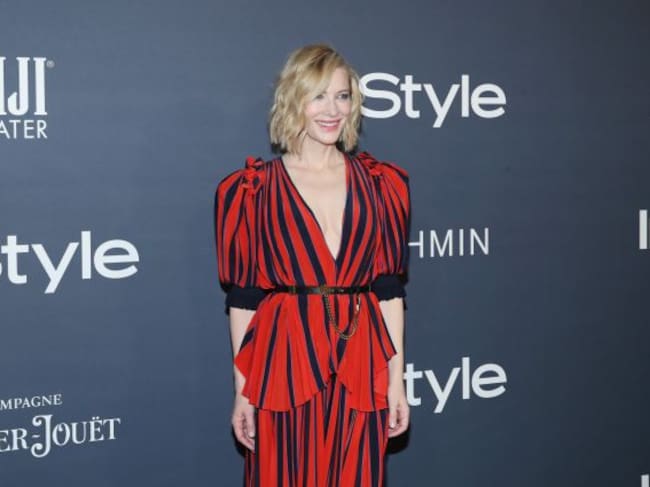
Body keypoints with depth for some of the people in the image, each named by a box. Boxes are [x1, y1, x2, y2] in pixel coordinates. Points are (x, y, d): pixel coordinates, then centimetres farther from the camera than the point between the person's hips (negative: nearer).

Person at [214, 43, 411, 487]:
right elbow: (241, 297, 1)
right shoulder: (251, 189, 0)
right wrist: (243, 390, -1)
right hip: (284, 365, -2)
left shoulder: (382, 183, 7)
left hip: (360, 367, 2)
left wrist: (396, 379, 3)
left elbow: (389, 287, 6)